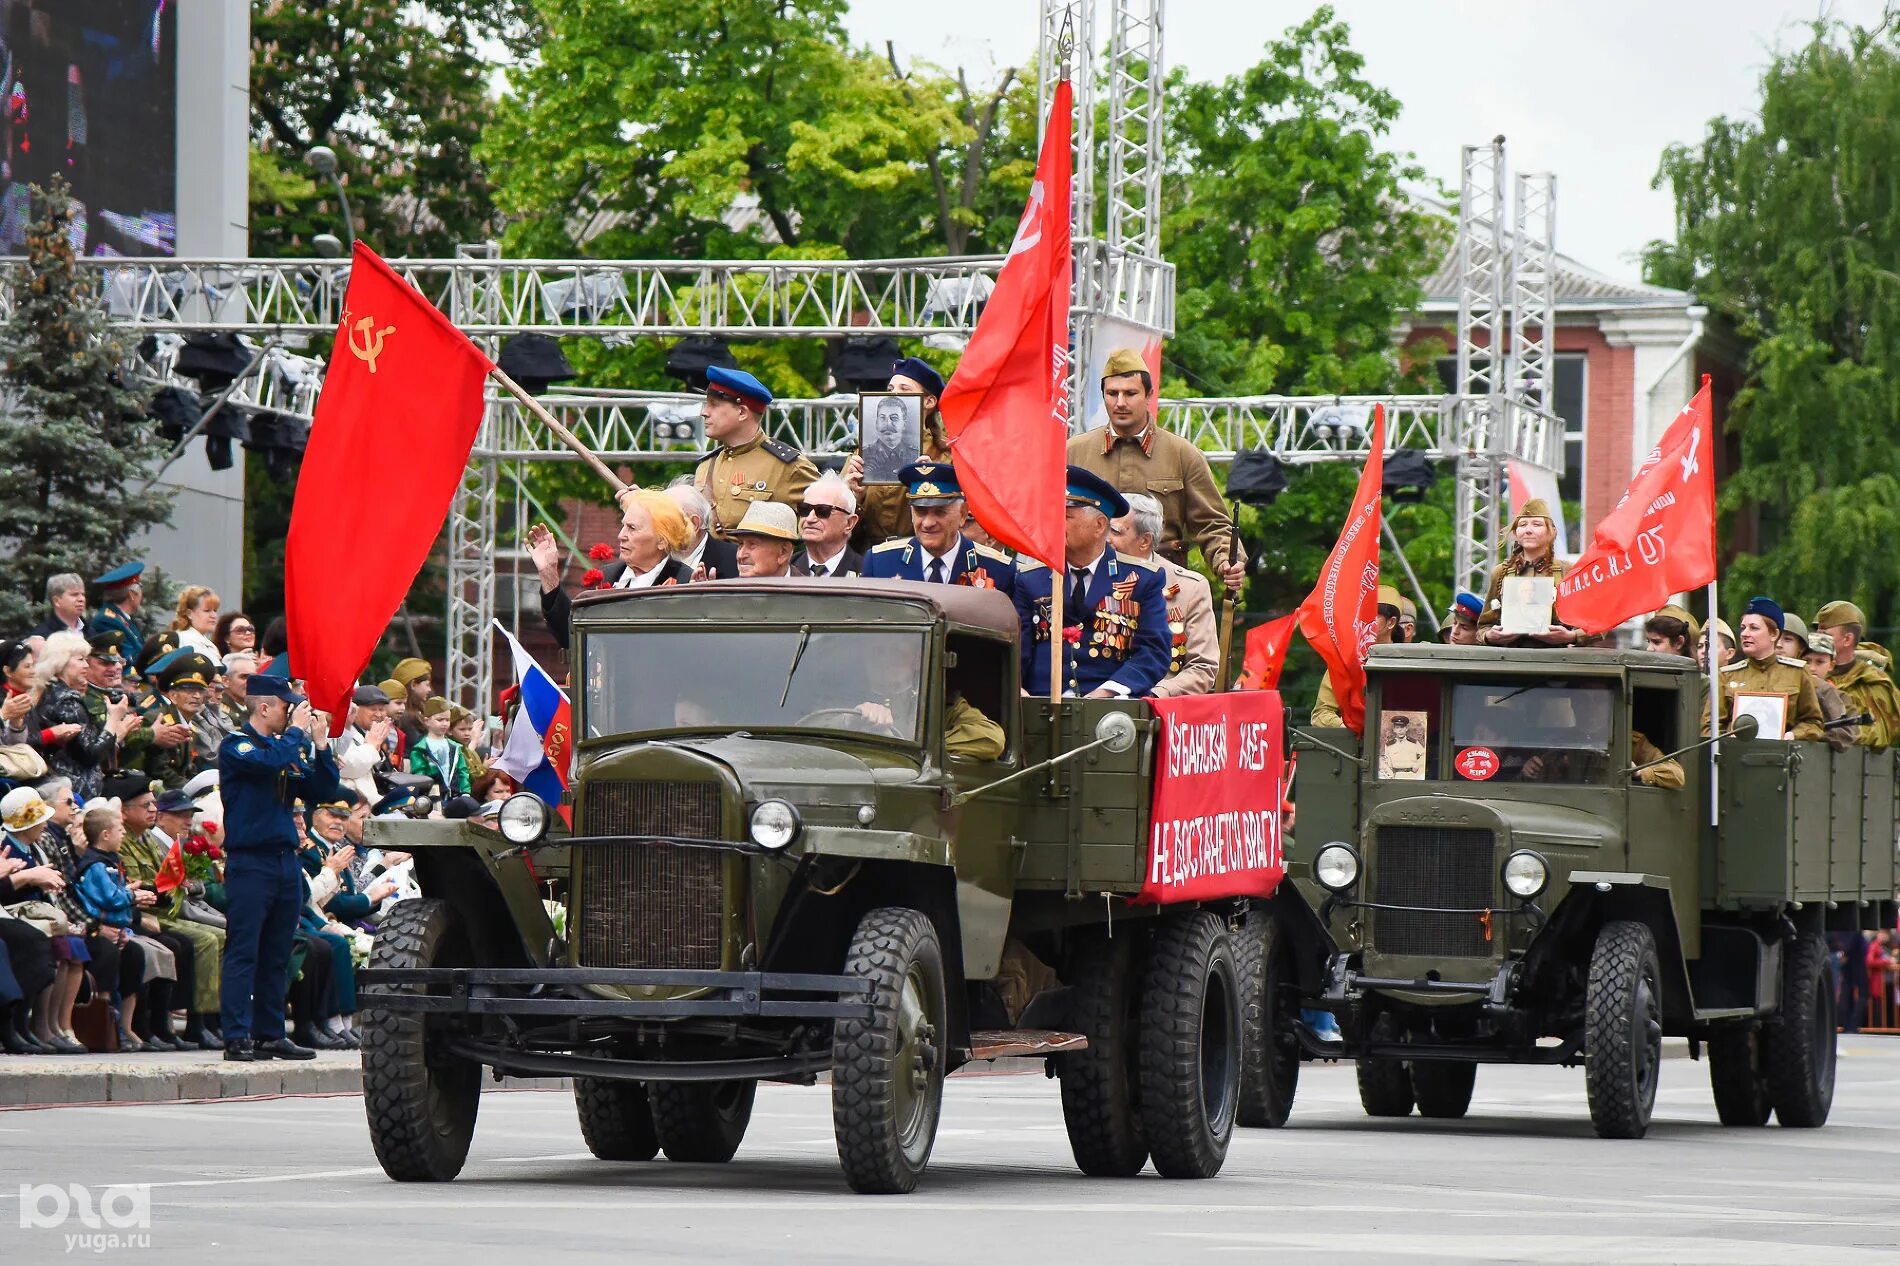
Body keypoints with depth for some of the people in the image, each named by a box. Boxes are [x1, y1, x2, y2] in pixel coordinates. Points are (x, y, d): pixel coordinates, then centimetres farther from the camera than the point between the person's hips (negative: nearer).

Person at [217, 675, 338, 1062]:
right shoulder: (237, 746, -4)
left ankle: (270, 1034, 13)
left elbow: (321, 791, 13)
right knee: (243, 951, -8)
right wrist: (297, 732, -9)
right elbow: (270, 761, -24)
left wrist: (320, 745, 2)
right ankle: (237, 1037, -10)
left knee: (277, 955, 9)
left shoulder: (286, 745, 17)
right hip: (250, 860, -7)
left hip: (286, 860, 7)